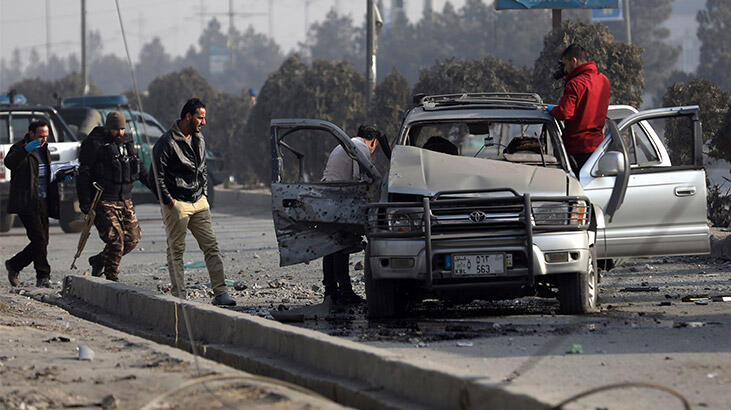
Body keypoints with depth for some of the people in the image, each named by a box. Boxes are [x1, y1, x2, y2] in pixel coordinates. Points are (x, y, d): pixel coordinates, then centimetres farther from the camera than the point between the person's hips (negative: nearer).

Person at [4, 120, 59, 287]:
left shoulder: (44, 150, 19)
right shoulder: (20, 148, -6)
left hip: (43, 203, 8)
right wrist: (26, 149, -41)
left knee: (41, 242, 7)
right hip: (27, 203, -8)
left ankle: (14, 264, 24)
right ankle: (43, 277, -8)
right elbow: (9, 163, -28)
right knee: (39, 240, -13)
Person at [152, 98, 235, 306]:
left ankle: (220, 293, -3)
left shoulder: (199, 141, 14)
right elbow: (158, 175, -11)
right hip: (177, 204, -7)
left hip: (199, 203, 7)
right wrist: (169, 201, -13)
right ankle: (179, 297, 1)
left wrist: (204, 193, 15)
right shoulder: (167, 143, -11)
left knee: (211, 246, -1)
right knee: (176, 251, -2)